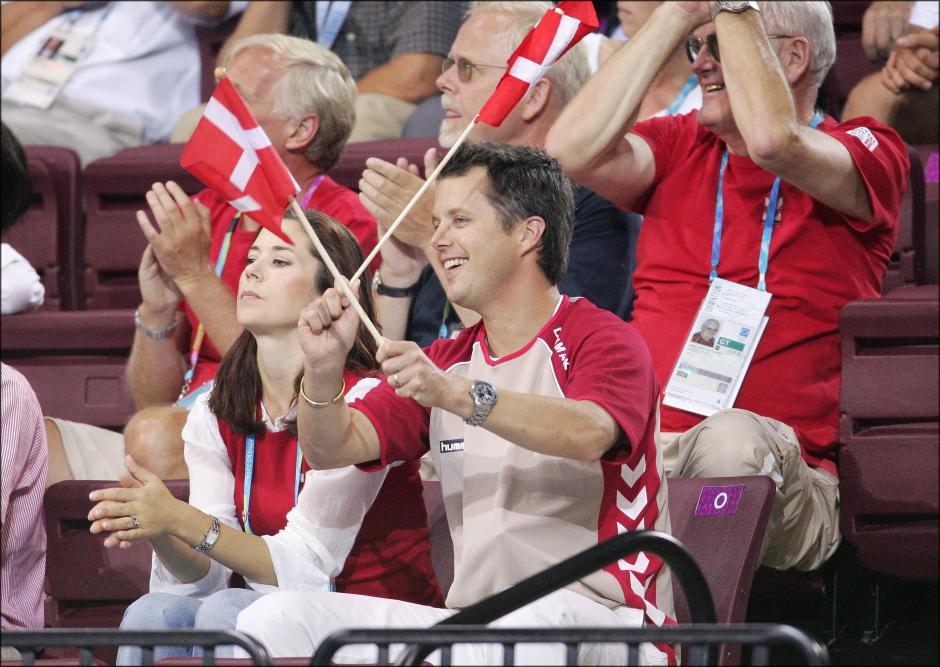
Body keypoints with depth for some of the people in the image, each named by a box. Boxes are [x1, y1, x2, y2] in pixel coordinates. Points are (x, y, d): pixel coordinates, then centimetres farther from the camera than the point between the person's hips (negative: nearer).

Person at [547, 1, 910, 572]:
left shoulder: (868, 154, 9)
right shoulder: (679, 147, 21)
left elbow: (774, 140, -15)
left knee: (733, 441, -39)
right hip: (643, 445, 3)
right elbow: (573, 151, -1)